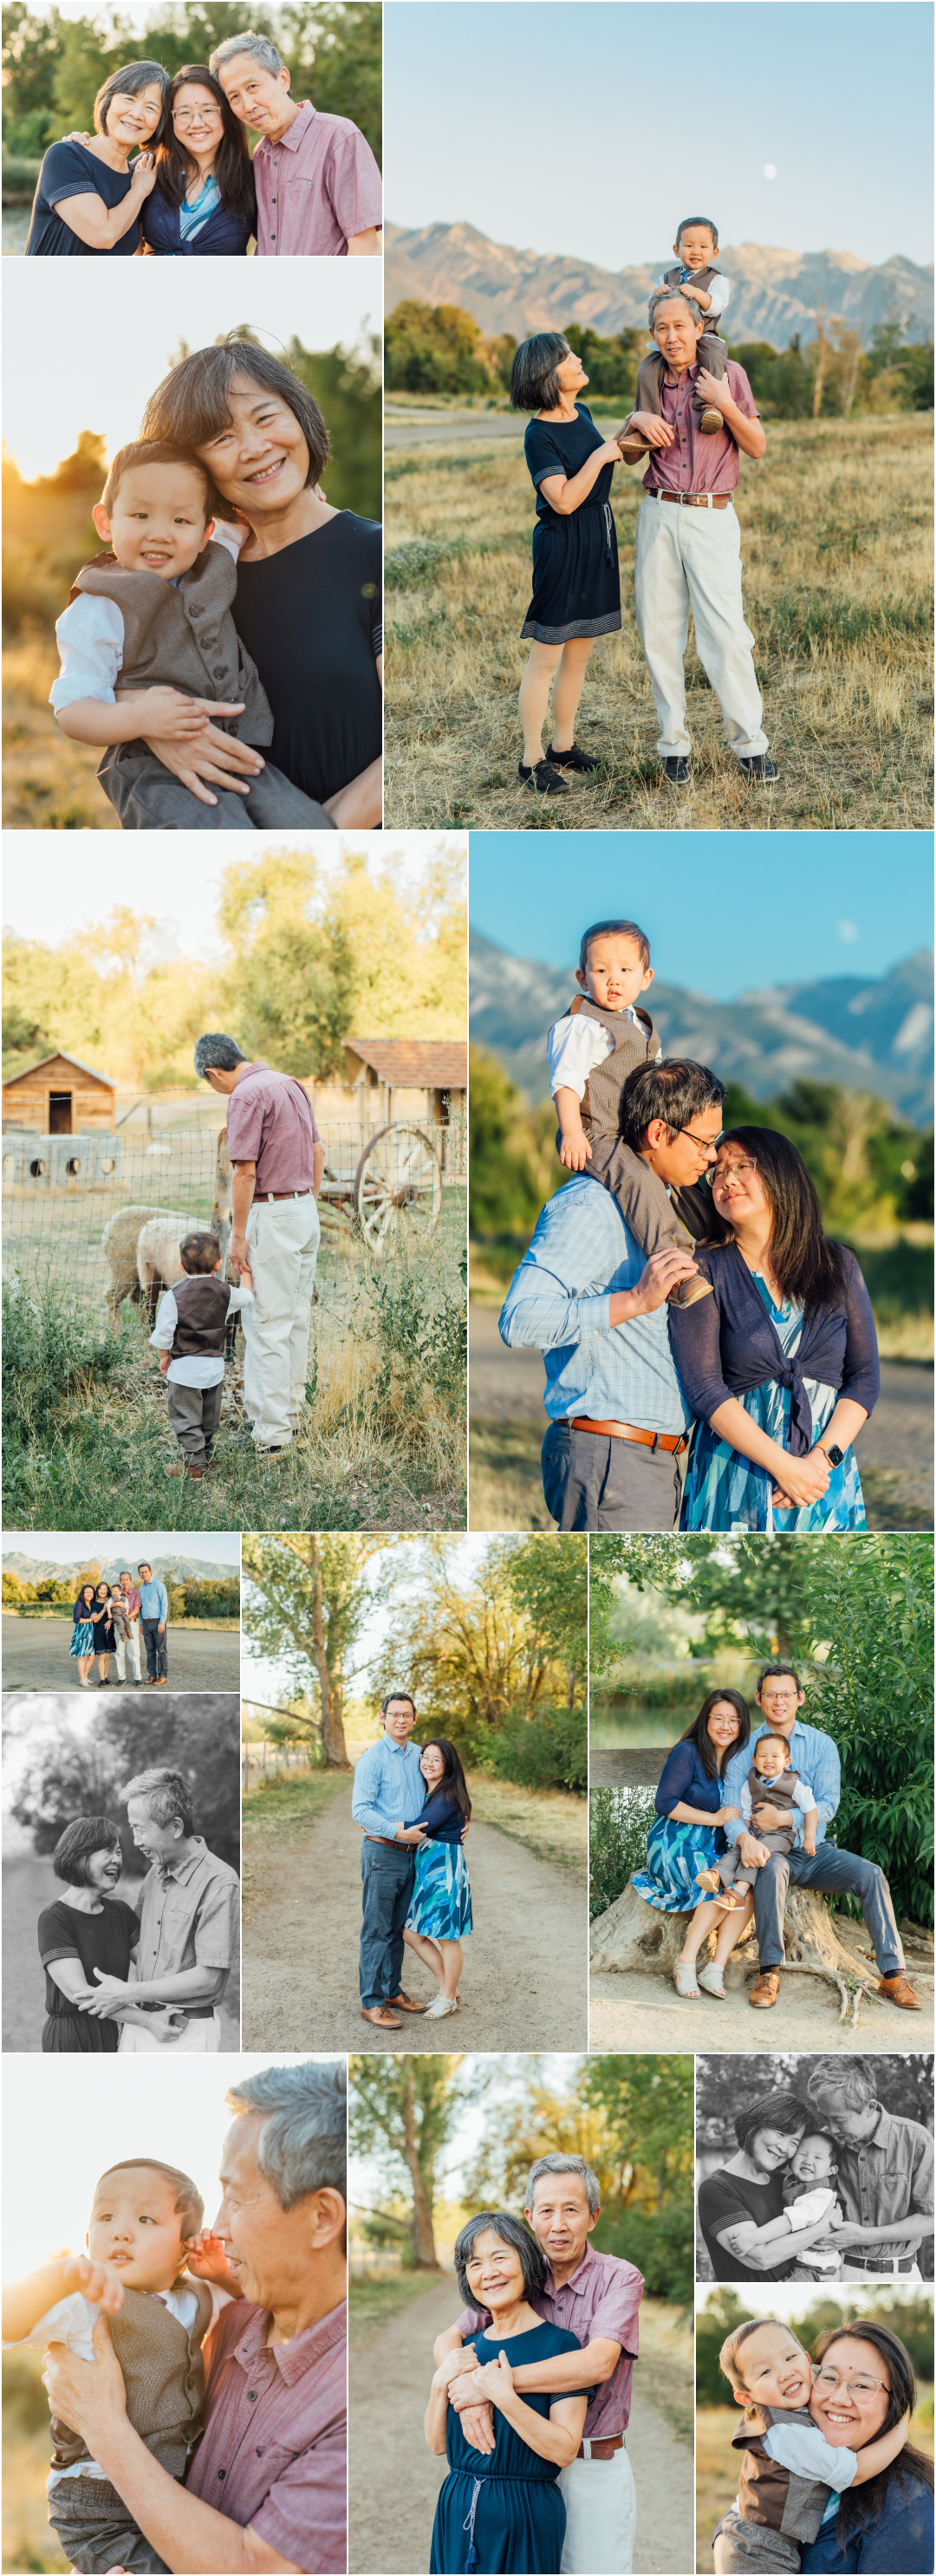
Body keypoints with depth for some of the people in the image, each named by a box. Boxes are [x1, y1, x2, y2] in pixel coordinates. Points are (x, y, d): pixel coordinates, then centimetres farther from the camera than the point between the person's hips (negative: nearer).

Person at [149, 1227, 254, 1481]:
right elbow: (245, 1298, 19)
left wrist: (165, 1357, 8)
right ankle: (207, 1453, 31)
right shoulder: (224, 1292, -3)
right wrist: (246, 1274, 35)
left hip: (185, 1369, -4)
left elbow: (163, 1334, -9)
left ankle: (194, 1462, -1)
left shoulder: (175, 1295, -12)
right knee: (209, 1418, 19)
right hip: (215, 1366, 4)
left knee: (185, 1417, 3)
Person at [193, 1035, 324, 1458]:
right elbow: (318, 1150, 18)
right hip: (305, 1210, 9)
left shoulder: (245, 1096, -15)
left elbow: (245, 1173, -18)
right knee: (297, 1317, 16)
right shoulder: (290, 1083, 12)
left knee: (267, 1325, -5)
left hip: (271, 1215, -9)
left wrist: (238, 1237, -13)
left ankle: (272, 1433, -4)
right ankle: (290, 1411, 25)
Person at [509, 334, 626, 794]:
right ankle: (532, 760, 5)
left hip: (597, 540, 8)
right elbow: (564, 500, -22)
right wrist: (601, 455, -17)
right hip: (561, 544, -8)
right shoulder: (540, 434, -17)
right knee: (546, 657, -2)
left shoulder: (582, 413, 7)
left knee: (579, 652, 14)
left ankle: (564, 744, 26)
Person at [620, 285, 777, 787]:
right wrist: (636, 420, 2)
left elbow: (758, 447, 0)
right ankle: (674, 744, 10)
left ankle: (749, 745, -2)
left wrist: (725, 405, -15)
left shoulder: (728, 374, 3)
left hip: (712, 518, -4)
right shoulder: (652, 383, 13)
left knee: (726, 633, -11)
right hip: (658, 515, 4)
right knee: (659, 632, 1)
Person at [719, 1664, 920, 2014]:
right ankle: (769, 1973, -30)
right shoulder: (743, 1752, 3)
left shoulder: (821, 1745, 5)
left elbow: (827, 1806, -5)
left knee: (871, 1874, -24)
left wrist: (783, 1818, -23)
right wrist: (745, 1839, -31)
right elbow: (731, 1810, -8)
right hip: (773, 1852, -2)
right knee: (771, 1867, -37)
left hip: (816, 1852, 2)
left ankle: (892, 1975, -21)